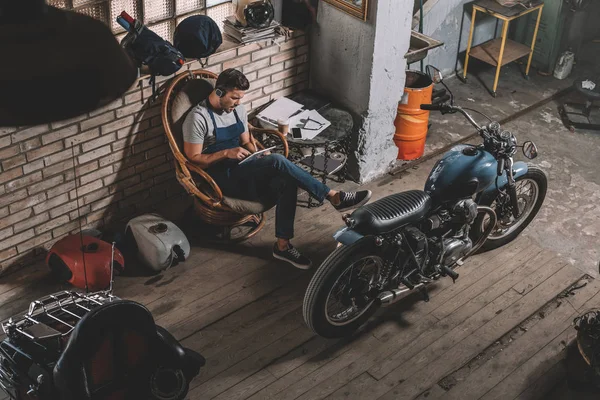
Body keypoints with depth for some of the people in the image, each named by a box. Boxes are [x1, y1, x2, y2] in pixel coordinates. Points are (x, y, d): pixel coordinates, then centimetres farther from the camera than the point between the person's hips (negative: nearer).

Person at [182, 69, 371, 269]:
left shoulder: (238, 110, 9)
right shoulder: (198, 118, -14)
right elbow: (193, 159, -14)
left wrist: (259, 155, -4)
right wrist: (226, 153, -23)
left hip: (242, 172, 8)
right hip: (221, 178, -7)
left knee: (286, 182, -24)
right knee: (277, 161, -28)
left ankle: (283, 245, -18)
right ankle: (334, 197, -24)